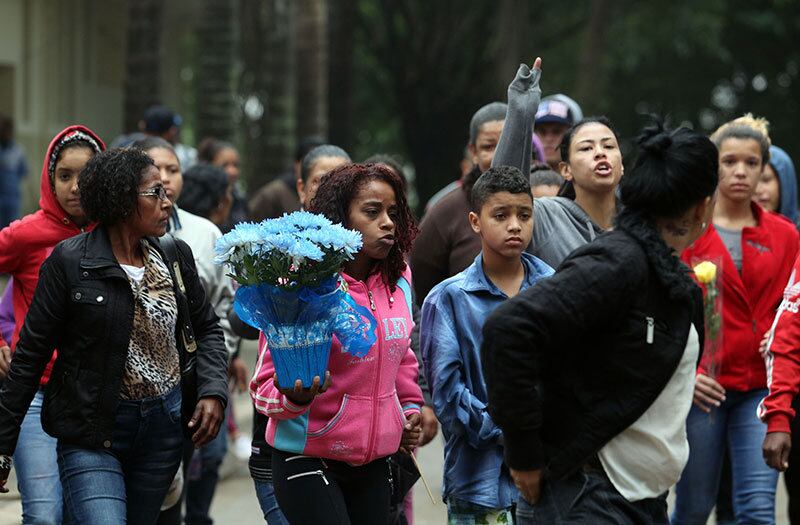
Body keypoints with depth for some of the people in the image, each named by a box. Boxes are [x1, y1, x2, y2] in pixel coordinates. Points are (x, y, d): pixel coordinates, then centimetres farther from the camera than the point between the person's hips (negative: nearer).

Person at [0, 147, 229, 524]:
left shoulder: (176, 256, 5)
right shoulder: (70, 261, -10)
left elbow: (207, 329, 18)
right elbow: (30, 355, -6)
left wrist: (213, 392, -1)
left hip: (163, 425, 5)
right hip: (91, 431, -5)